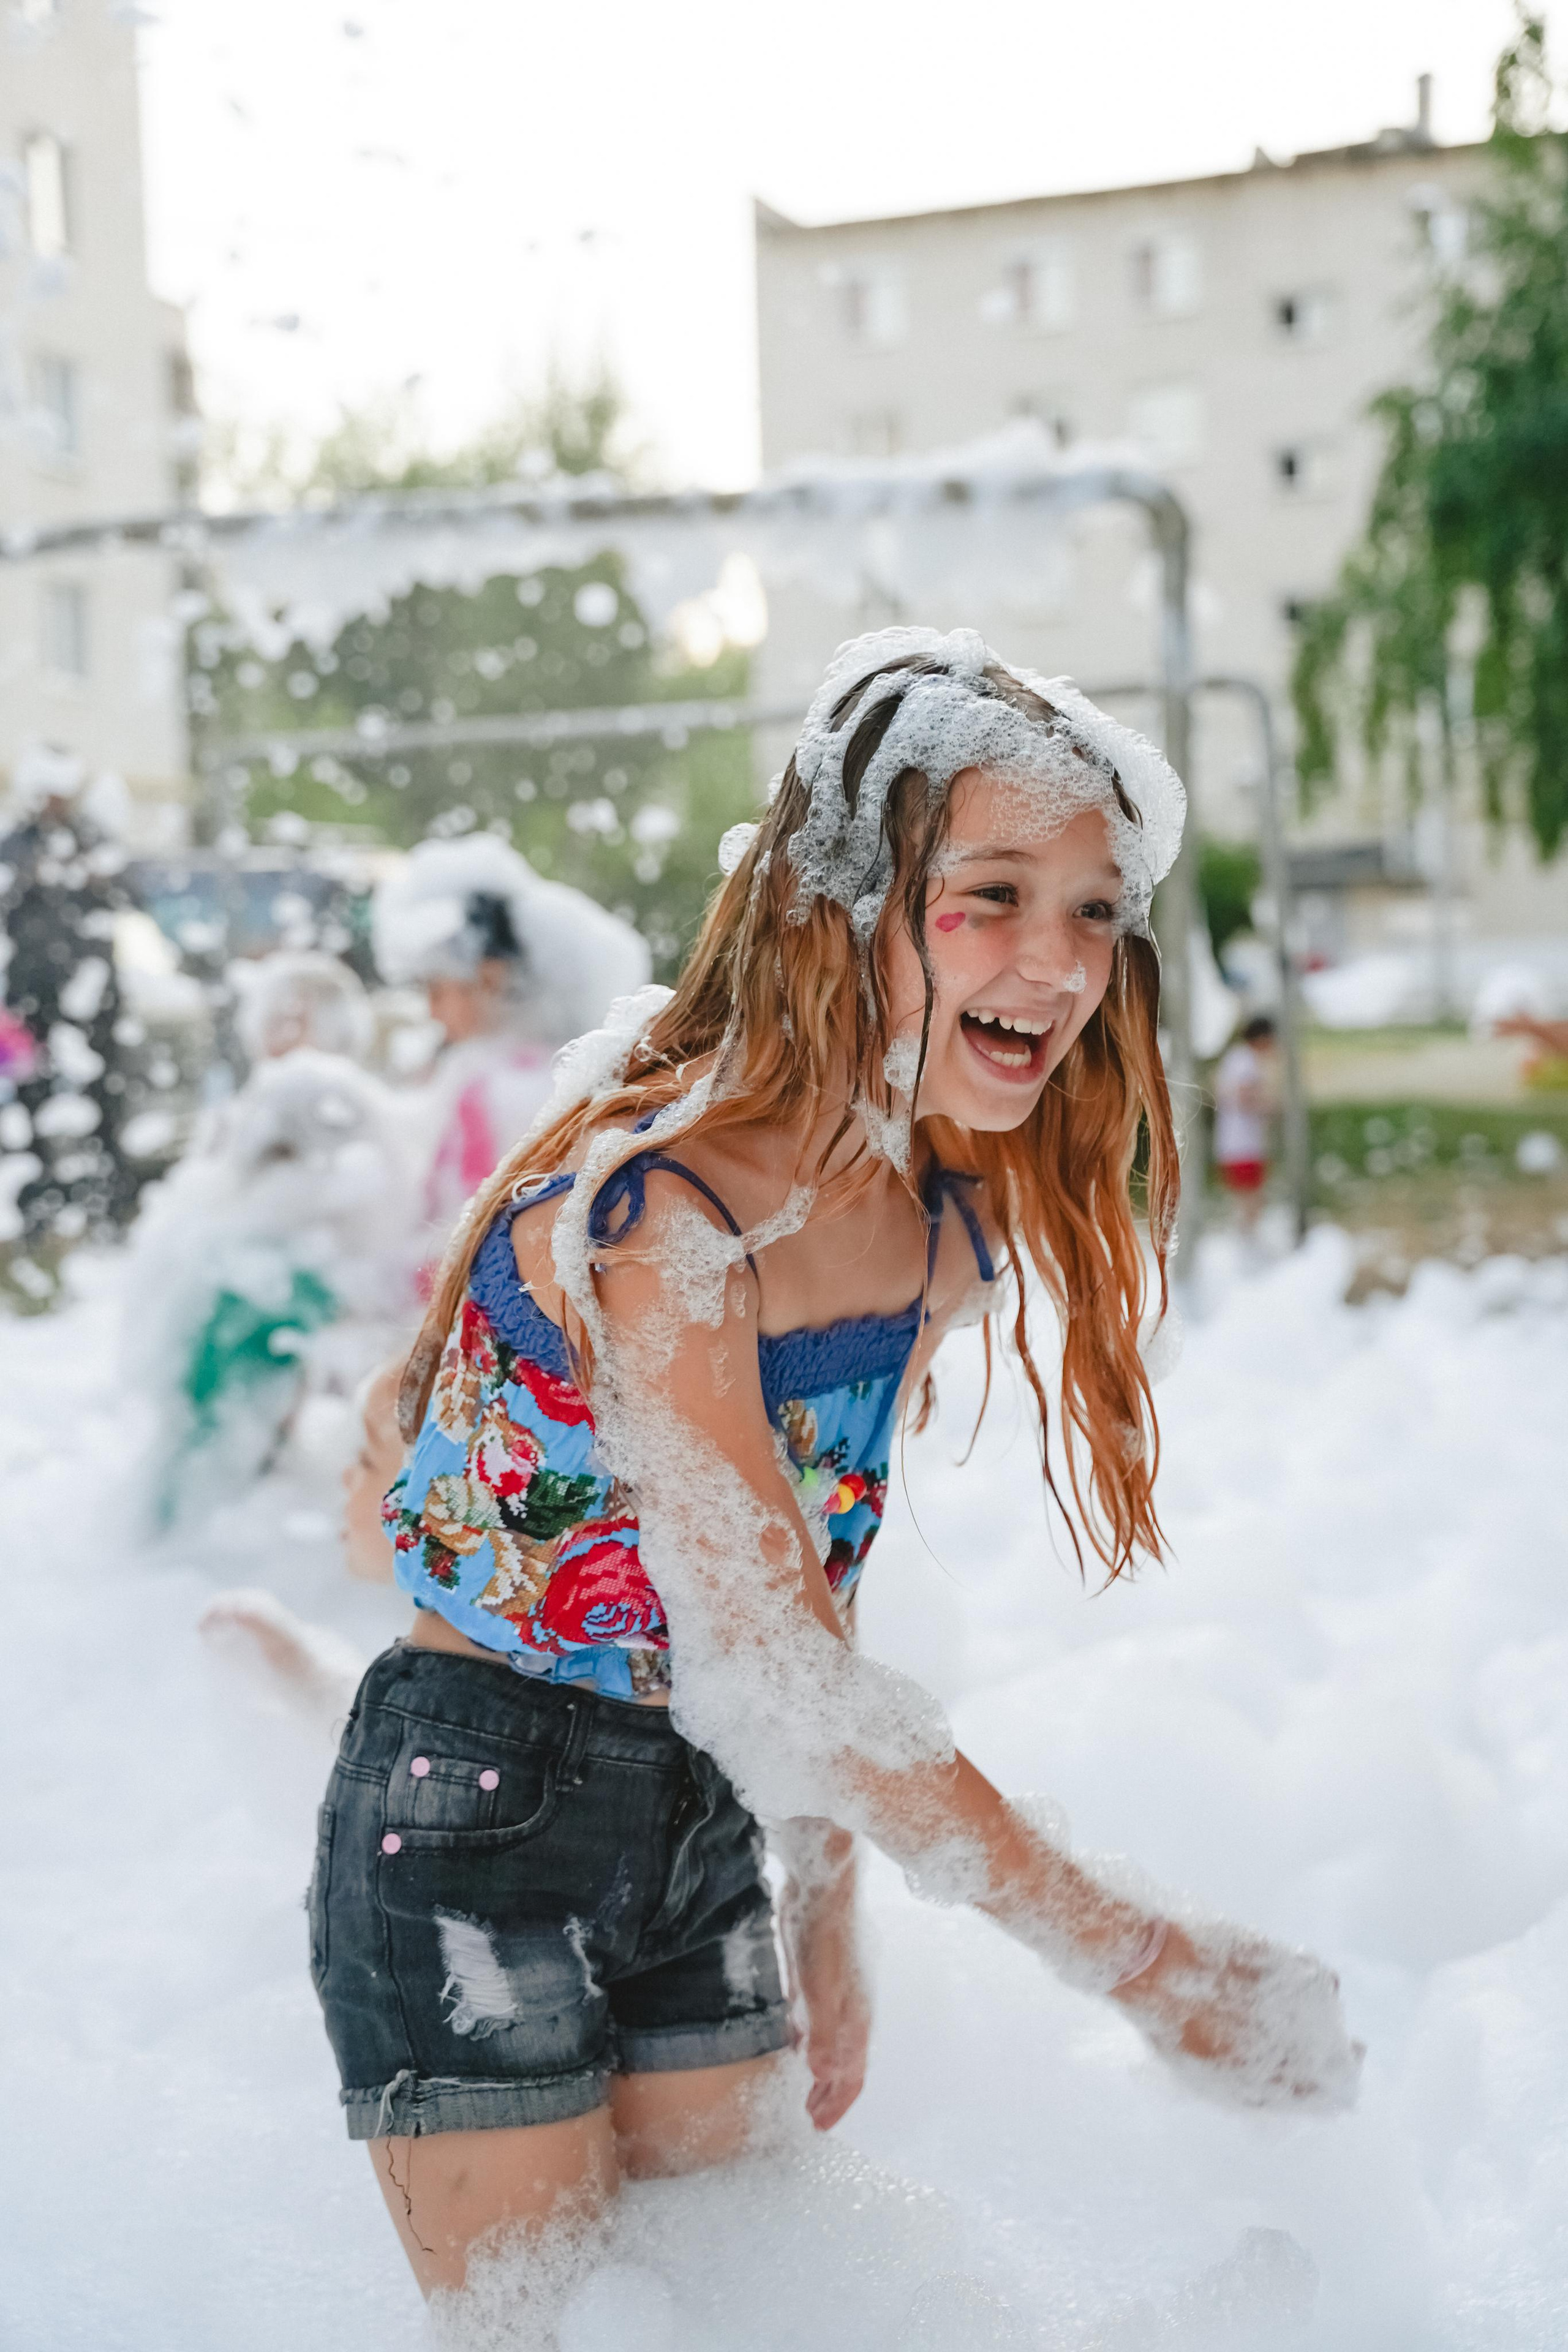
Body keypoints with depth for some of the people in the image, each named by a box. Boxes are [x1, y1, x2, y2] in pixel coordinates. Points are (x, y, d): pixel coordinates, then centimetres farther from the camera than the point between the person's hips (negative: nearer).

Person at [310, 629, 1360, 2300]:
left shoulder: (952, 1229, 0)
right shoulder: (649, 1206, -26)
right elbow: (771, 1663, -29)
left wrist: (825, 1923, 12)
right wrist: (1132, 1957, -27)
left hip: (704, 1826, 7)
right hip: (474, 1827, -7)